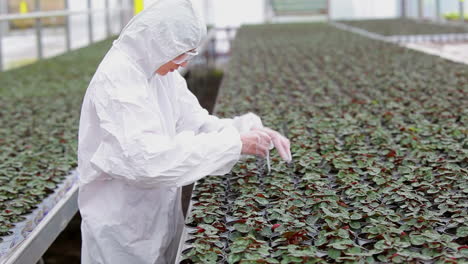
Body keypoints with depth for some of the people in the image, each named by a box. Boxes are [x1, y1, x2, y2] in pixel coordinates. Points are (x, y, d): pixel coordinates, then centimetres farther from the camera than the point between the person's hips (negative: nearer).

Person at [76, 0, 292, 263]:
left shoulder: (163, 73, 3)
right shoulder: (117, 79, -25)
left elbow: (197, 122, 4)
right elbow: (148, 158, -34)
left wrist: (249, 129, -14)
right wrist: (233, 144, -31)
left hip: (159, 214, 8)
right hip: (122, 224, -8)